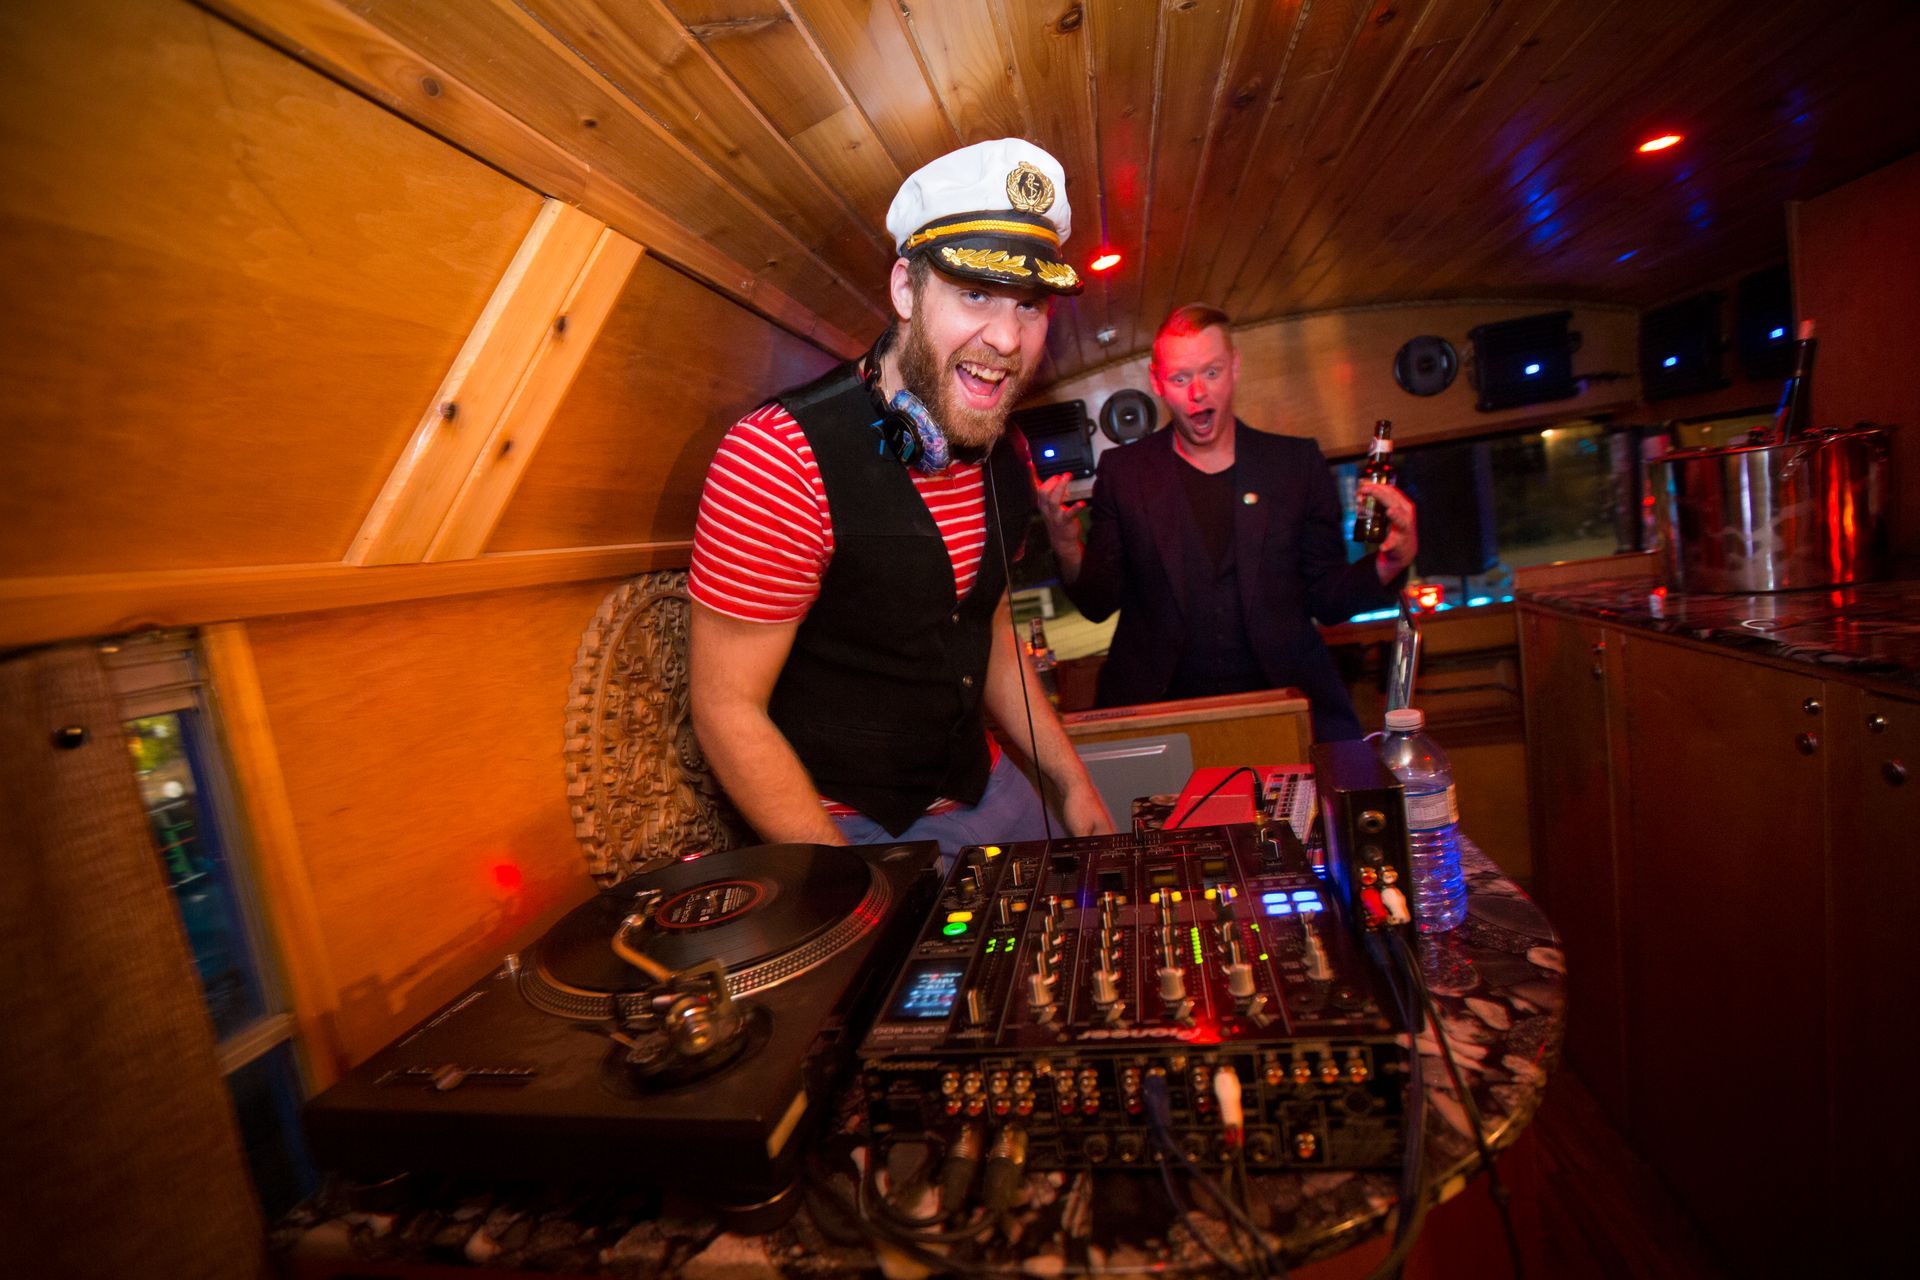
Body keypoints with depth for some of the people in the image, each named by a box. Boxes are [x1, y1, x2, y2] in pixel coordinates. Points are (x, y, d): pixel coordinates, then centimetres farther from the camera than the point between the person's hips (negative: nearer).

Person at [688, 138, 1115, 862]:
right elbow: (727, 712, -21)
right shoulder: (778, 459, -25)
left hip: (982, 791, 7)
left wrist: (1072, 781, 8)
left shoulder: (1005, 462, -1)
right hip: (844, 827, -6)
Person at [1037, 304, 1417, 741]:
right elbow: (1099, 602, 6)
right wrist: (1066, 546, -13)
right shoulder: (1123, 471, 6)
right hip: (1160, 710, -1)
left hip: (1282, 704, 1)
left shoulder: (1297, 463, 8)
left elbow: (1328, 600, 11)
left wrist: (1390, 564, -8)